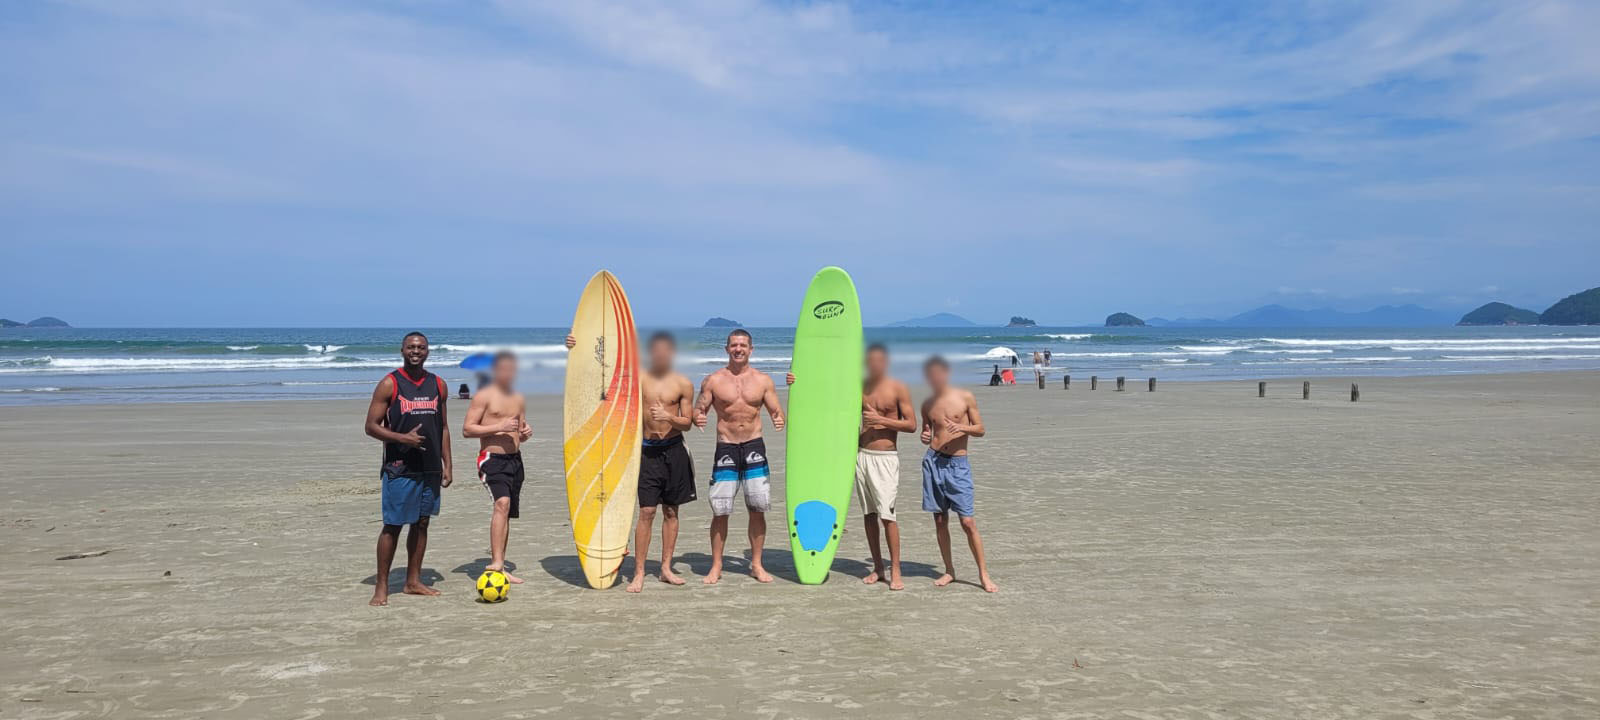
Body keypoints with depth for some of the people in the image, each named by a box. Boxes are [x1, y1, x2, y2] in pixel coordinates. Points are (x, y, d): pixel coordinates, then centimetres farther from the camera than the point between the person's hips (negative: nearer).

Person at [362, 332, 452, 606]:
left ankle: (413, 581, 20)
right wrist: (403, 438, -21)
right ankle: (381, 586, 6)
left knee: (421, 523, 10)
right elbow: (371, 427, -6)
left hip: (430, 468, 5)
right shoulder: (389, 384, -5)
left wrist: (447, 465, 9)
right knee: (392, 526, -2)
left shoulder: (438, 385, 10)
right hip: (399, 468, -5)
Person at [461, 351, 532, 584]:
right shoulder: (484, 396, -3)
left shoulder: (519, 399, 16)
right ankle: (496, 563, -31)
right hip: (492, 459, -7)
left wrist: (525, 433, 3)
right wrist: (498, 427, -18)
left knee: (506, 513, 10)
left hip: (515, 459, 7)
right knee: (502, 504, -27)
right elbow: (467, 429, -8)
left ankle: (499, 567, 19)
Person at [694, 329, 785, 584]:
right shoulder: (713, 380, 3)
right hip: (726, 448, -1)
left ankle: (756, 565, 16)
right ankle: (716, 566, 11)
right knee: (720, 510, -2)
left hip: (754, 446, 1)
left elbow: (777, 412, 8)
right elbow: (697, 411, 3)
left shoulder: (763, 380, 7)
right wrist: (697, 419, -20)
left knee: (758, 509, 3)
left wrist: (779, 420, -15)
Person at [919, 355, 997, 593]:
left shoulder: (965, 397, 0)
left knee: (968, 521, -7)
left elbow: (980, 429, 4)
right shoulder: (927, 404, 10)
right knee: (940, 521, 6)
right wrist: (925, 438, -2)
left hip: (958, 464, -3)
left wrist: (963, 427, -16)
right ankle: (949, 570, 19)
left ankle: (983, 574, 3)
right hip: (933, 461, 3)